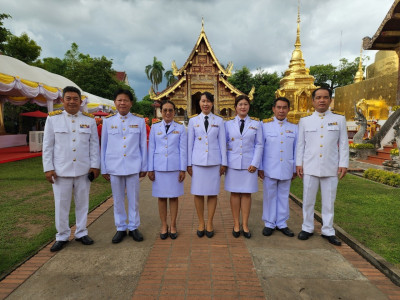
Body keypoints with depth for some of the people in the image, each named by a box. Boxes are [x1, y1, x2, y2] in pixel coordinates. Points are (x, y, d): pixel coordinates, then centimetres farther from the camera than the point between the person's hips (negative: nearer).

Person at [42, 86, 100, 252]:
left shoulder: (89, 120, 3)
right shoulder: (53, 118, 1)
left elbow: (94, 145, 4)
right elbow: (47, 145, 2)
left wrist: (95, 165, -1)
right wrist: (48, 168, -2)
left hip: (83, 170, 1)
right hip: (61, 170, -1)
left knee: (82, 203, 11)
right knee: (61, 205, 7)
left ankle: (81, 233, 27)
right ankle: (62, 236, 24)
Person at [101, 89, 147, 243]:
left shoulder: (139, 121, 3)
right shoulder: (108, 121, 5)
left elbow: (143, 145, 4)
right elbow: (104, 146, 8)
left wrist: (144, 167, 4)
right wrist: (104, 169, 7)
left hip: (133, 167, -1)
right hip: (114, 167, 1)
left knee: (133, 198, 7)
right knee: (118, 199, 10)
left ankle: (134, 227, 23)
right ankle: (120, 228, 25)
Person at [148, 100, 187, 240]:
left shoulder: (180, 128, 4)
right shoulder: (155, 127, 7)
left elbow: (183, 150, 1)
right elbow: (151, 149, 6)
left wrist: (183, 169, -3)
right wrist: (150, 169, 2)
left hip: (175, 167, -1)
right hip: (159, 167, 1)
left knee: (174, 196, 5)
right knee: (161, 197, 6)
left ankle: (173, 226, 19)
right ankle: (164, 225, 20)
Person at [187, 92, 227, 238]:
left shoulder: (219, 120, 6)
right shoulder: (193, 120, 6)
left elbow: (222, 142, 5)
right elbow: (190, 143, 6)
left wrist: (223, 163, 3)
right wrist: (189, 163, 4)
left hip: (214, 162, 0)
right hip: (198, 161, 0)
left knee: (212, 193, 5)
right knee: (198, 193, 4)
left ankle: (209, 223, 21)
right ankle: (201, 223, 21)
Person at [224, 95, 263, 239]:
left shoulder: (256, 123, 6)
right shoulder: (228, 123, 5)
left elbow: (259, 145, 4)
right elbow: (224, 144, 7)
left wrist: (255, 163, -4)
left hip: (249, 164, 0)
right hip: (233, 164, 0)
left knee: (247, 194, 5)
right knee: (235, 193, 6)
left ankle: (245, 225, 18)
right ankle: (236, 225, 18)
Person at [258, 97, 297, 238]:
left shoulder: (294, 128, 9)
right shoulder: (265, 125, 2)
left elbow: (296, 150, 11)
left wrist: (295, 169, 9)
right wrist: (259, 167, -2)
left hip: (286, 170, 2)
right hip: (269, 169, -2)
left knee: (283, 196, 10)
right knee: (269, 196, 5)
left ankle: (281, 223, 23)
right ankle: (269, 224, 18)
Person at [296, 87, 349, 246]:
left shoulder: (339, 119, 6)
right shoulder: (305, 121, 7)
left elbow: (343, 144, 5)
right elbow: (300, 144, 7)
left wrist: (343, 164, -2)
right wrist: (298, 163, 3)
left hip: (331, 168, 0)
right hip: (310, 167, 0)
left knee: (329, 201, 8)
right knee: (308, 200, 8)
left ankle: (328, 231, 23)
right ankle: (307, 228, 22)